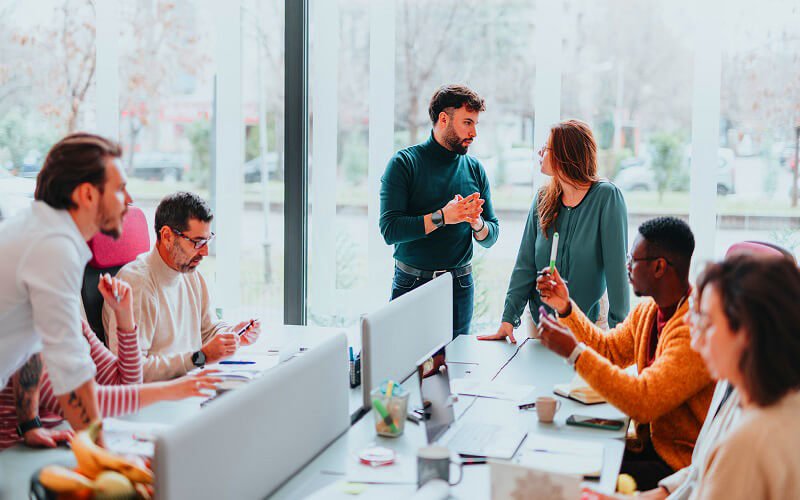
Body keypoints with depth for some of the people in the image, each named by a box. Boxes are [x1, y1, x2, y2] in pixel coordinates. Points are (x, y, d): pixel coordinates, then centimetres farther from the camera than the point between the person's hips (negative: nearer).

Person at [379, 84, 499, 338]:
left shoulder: (475, 169, 7)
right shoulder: (404, 163, -5)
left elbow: (491, 237, 9)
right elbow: (390, 230, -15)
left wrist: (477, 224, -13)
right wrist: (442, 217, -21)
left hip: (460, 287, 3)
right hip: (412, 284, -3)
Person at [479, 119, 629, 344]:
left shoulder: (606, 196, -13)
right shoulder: (543, 199, 1)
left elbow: (616, 267, -16)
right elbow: (525, 264, 0)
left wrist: (618, 326, -20)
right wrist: (508, 318, -7)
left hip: (589, 322, -4)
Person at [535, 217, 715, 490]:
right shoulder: (649, 309, 4)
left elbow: (645, 402, -30)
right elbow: (609, 348, 19)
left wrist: (575, 352, -27)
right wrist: (565, 307, 7)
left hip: (683, 463, -8)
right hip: (652, 441, 8)